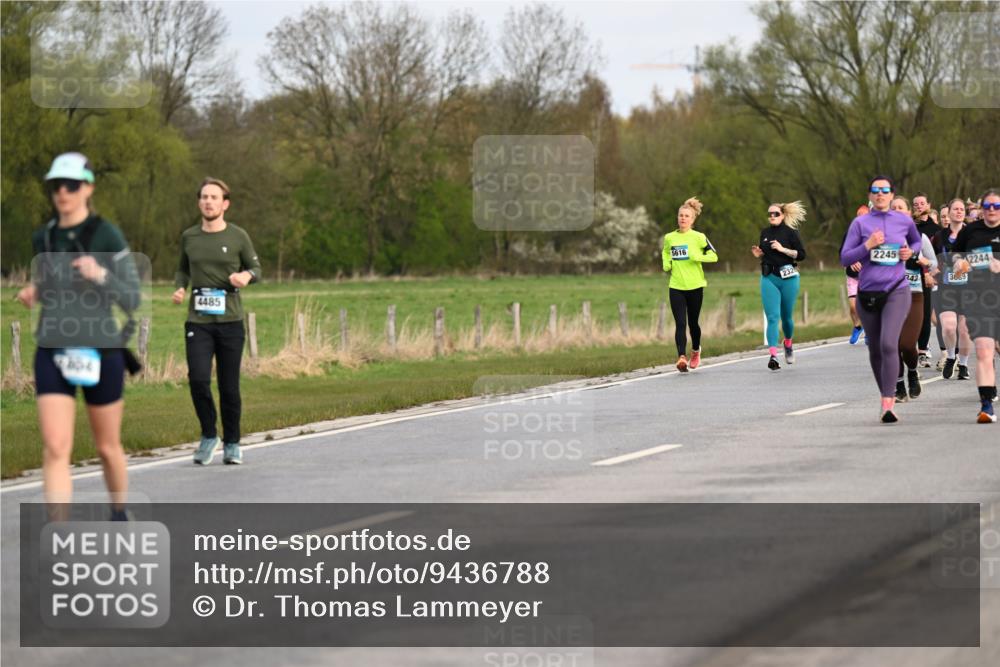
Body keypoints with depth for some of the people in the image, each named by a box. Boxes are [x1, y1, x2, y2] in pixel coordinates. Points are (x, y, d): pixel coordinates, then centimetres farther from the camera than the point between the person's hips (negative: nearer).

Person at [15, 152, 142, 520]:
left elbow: (132, 300, -8)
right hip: (53, 354, 2)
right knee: (56, 450, -13)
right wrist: (33, 294, -1)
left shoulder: (109, 236, -9)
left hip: (100, 353, -2)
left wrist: (101, 275, -27)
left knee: (107, 448, 14)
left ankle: (120, 517, 43)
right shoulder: (43, 238, 6)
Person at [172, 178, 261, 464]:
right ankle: (208, 436, 4)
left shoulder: (238, 237, 1)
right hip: (198, 322, 1)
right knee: (198, 379, -15)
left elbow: (255, 268, 11)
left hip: (230, 321, -1)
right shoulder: (189, 237, 8)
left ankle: (231, 443, 18)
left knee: (229, 387, 2)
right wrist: (179, 288, 2)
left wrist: (246, 276, -12)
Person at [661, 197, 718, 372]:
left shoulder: (699, 237, -4)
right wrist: (666, 264, 4)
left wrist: (698, 257, -19)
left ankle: (696, 351, 38)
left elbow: (714, 256, -2)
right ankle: (682, 357, -22)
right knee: (680, 323, -11)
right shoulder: (669, 238, 5)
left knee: (692, 322, 11)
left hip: (695, 286, -1)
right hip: (676, 287, 1)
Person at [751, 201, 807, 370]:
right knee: (772, 317, -10)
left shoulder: (790, 232, -3)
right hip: (768, 278, 2)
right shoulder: (765, 233, 10)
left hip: (788, 277, -2)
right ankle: (773, 355, -18)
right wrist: (758, 254, 2)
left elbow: (801, 254, -7)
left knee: (786, 316, 10)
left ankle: (788, 344, 39)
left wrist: (782, 249, -16)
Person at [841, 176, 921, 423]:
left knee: (889, 344, -20)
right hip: (867, 292, 2)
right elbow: (845, 258, -2)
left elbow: (917, 241, 26)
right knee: (875, 349, 11)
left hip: (896, 291, -2)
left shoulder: (904, 221, 5)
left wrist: (910, 251, 4)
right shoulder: (860, 223, 1)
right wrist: (867, 246, -16)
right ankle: (886, 395, 31)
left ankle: (888, 405, -23)